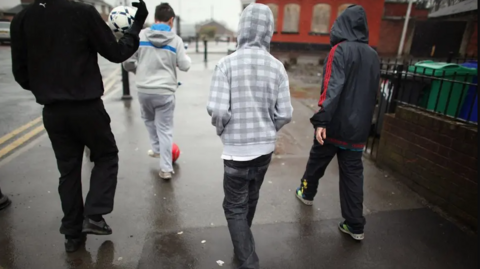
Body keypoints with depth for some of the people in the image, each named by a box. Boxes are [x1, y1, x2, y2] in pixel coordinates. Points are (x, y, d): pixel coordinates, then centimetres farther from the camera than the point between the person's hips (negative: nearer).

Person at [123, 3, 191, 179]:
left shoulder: (140, 36, 2)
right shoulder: (175, 40, -1)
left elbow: (128, 63, 2)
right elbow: (185, 66, -2)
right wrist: (185, 56, 20)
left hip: (144, 90, 2)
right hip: (165, 92, -1)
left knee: (149, 119, 29)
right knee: (165, 129, 7)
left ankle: (157, 149, 39)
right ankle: (166, 169, 10)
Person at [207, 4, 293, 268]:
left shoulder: (227, 63, -14)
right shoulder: (277, 67, -4)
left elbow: (217, 110, -18)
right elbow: (285, 114, -3)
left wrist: (222, 129, 3)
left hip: (237, 149, -4)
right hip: (266, 148, 5)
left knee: (235, 206, 12)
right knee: (251, 198, 25)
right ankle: (243, 243, 49)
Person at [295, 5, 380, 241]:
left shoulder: (340, 50, -10)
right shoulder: (373, 55, 11)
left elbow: (332, 86, -22)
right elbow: (373, 92, 18)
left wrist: (322, 119, -26)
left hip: (335, 124, -5)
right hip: (359, 126, 5)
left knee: (317, 161, 18)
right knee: (353, 173, 9)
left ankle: (307, 193, 41)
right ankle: (355, 226, 13)